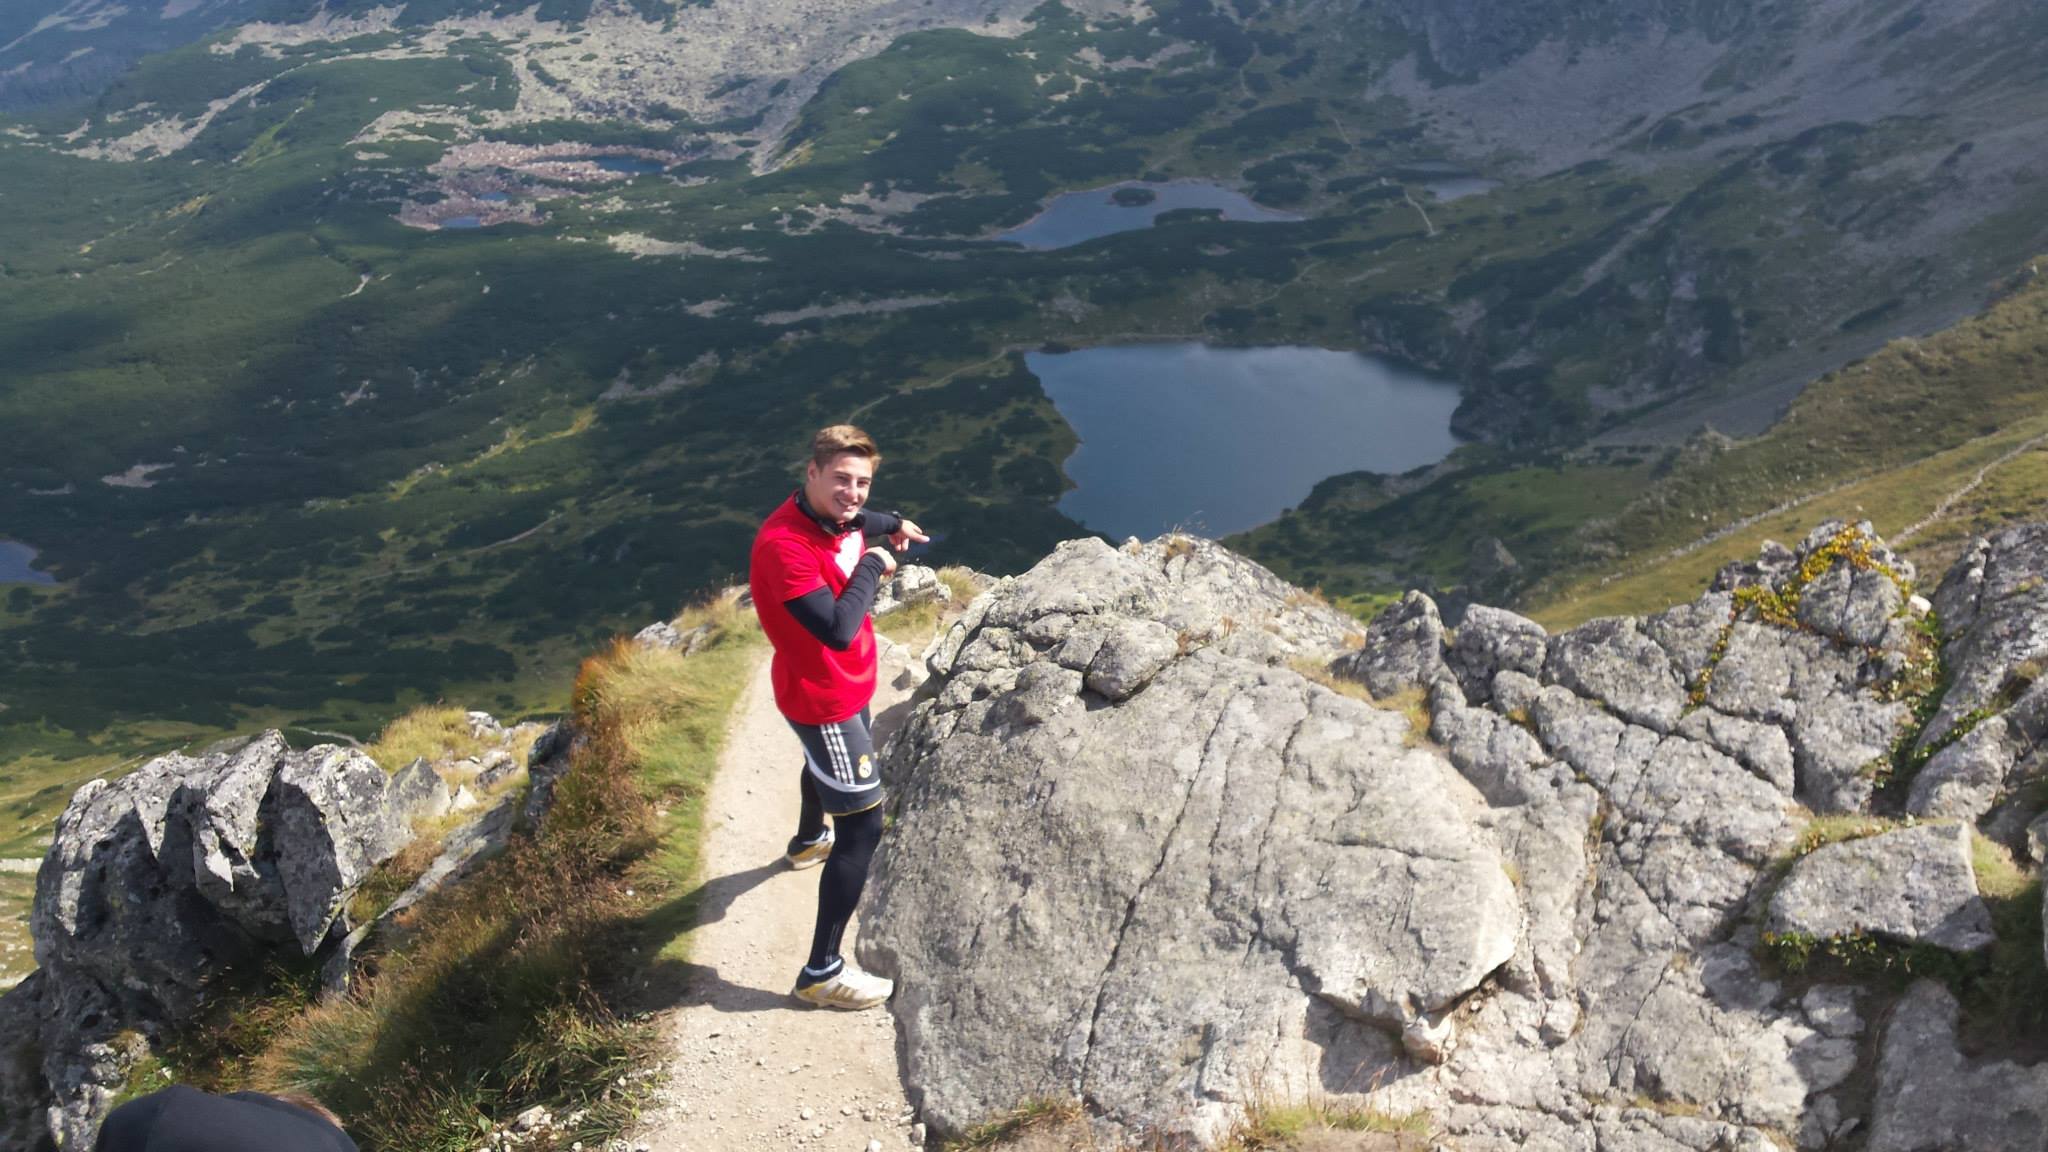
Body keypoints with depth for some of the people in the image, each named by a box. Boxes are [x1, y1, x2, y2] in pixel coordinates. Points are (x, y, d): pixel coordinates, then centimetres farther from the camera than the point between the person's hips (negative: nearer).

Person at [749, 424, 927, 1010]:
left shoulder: (830, 515, -8)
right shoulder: (783, 545, -36)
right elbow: (839, 630, -42)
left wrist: (891, 524, 22)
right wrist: (870, 565, -31)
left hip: (843, 684, 10)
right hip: (822, 698, -10)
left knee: (824, 761, 37)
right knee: (864, 822, -8)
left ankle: (809, 840, 70)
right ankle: (821, 972, 1)